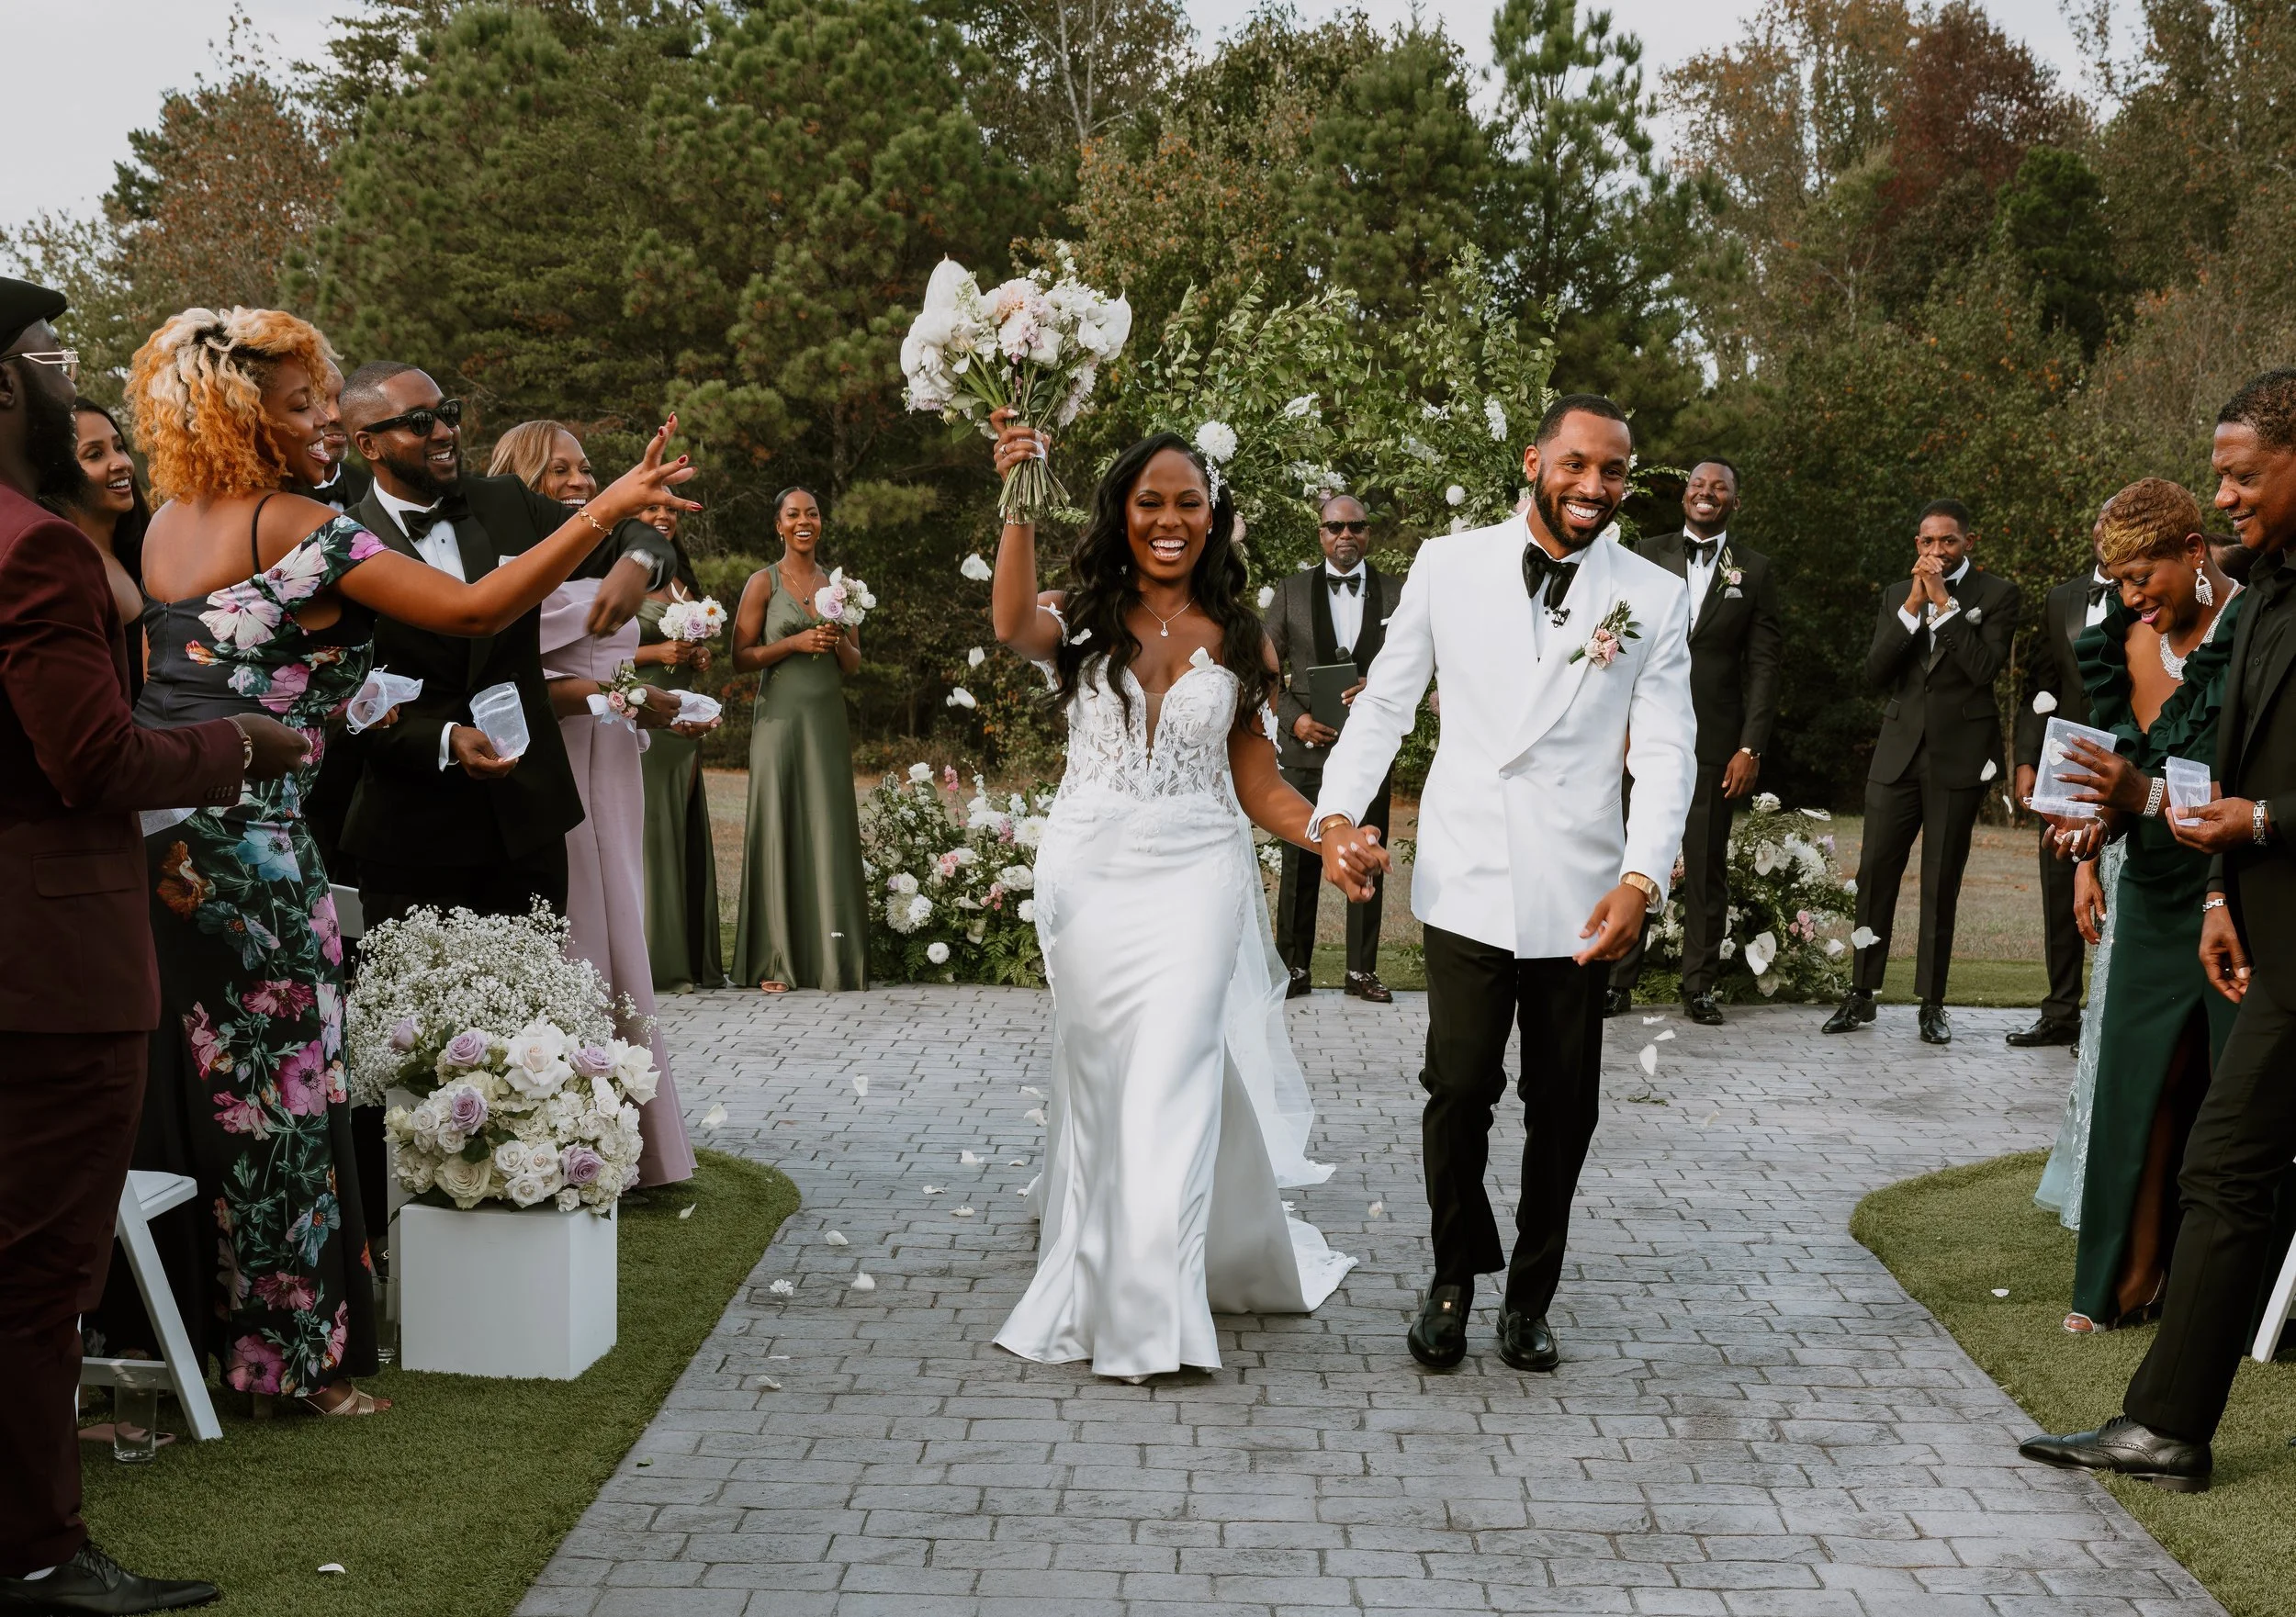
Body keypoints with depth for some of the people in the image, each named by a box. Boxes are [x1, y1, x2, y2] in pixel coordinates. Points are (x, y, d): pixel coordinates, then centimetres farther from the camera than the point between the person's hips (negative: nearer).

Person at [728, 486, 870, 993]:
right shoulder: (763, 583, 2)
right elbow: (741, 658, -4)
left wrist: (839, 642, -5)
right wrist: (795, 643, -14)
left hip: (827, 719, 3)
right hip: (780, 718, -3)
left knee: (830, 831, 0)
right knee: (778, 828, -3)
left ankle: (832, 959, 5)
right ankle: (775, 963, -1)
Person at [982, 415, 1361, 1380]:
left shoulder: (1238, 639, 6)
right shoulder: (1081, 619, 1)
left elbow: (1257, 785, 6)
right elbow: (1013, 624, -24)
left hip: (1197, 874, 0)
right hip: (1090, 868, 0)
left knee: (1173, 1074, -9)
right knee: (1100, 1077, 8)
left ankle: (1150, 1310, -5)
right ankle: (1104, 1280, 24)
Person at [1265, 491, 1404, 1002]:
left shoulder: (1396, 594, 7)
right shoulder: (1291, 592, 7)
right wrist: (1294, 718, -9)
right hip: (1307, 746, 0)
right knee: (1300, 862, 2)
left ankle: (1362, 969, 14)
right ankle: (1293, 967, 10)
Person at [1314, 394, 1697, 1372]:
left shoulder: (1655, 599, 4)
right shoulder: (1449, 567, 4)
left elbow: (1667, 751, 0)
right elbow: (1385, 703, 9)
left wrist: (1643, 877, -13)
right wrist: (1337, 812, -5)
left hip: (1583, 896, 1)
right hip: (1466, 884, -1)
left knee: (1563, 1106, 6)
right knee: (1460, 1088, -6)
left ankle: (1529, 1297, 24)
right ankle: (1456, 1275, 17)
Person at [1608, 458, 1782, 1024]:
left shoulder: (1755, 571, 7)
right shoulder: (1648, 553, 8)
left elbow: (1764, 663, 4)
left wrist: (1751, 748, -4)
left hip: (1715, 738, 0)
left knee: (1707, 866, 5)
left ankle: (1699, 987, 13)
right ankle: (1619, 981, 7)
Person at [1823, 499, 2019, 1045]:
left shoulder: (1996, 595, 0)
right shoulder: (1897, 597, 11)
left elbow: (1986, 668, -15)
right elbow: (1875, 673, 0)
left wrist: (1944, 602, -14)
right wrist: (1914, 605, -9)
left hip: (1959, 755, -3)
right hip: (1898, 753, 3)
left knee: (1942, 882, 2)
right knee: (1875, 873, 2)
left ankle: (1932, 1003, 10)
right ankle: (1861, 994, 10)